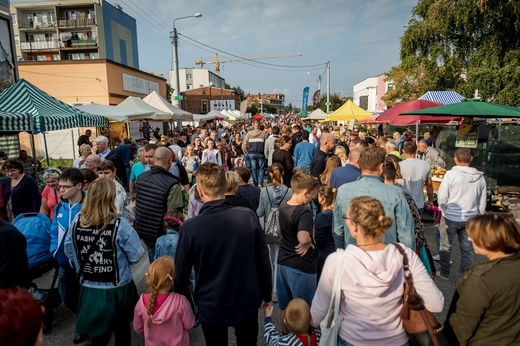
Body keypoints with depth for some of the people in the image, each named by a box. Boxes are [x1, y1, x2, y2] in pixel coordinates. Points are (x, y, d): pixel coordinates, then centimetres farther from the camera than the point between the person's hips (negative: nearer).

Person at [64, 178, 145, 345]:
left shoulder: (76, 223, -10)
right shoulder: (120, 225, -23)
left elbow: (69, 253, 3)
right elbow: (136, 255, -16)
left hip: (89, 289, 4)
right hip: (117, 290, -3)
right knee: (122, 331, 21)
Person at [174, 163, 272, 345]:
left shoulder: (190, 227, -20)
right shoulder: (249, 217, -17)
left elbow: (181, 272, -8)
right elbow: (263, 262, -8)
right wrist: (266, 294, 9)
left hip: (211, 307, -1)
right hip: (247, 302, 1)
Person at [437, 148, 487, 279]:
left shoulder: (451, 174, -15)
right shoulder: (480, 177, 0)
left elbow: (442, 197, -10)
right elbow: (482, 202, 7)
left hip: (451, 218, -3)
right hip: (470, 218, 4)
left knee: (445, 246, 14)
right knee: (467, 250, 14)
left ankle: (444, 273, 27)